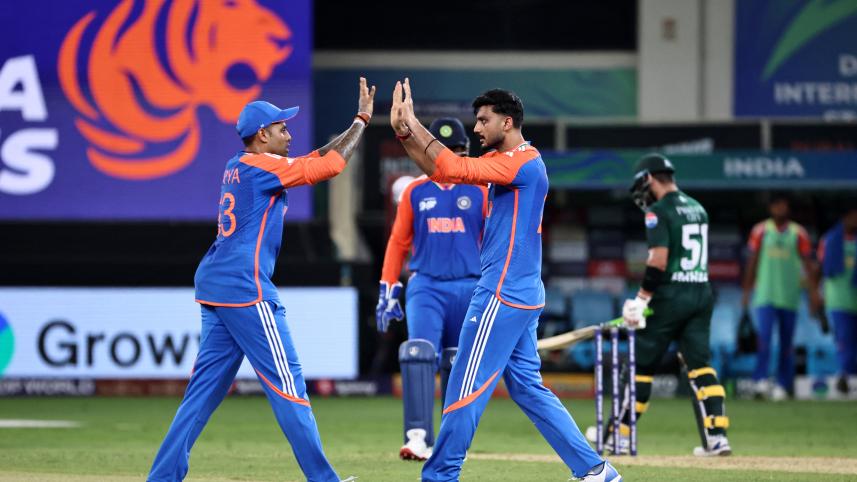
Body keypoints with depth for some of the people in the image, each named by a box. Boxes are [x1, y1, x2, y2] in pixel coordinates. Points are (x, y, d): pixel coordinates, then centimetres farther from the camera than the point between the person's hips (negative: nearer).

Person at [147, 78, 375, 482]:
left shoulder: (237, 167, 18)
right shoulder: (262, 166, -8)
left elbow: (314, 159, 20)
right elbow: (330, 165, -11)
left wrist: (359, 122, 15)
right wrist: (361, 121, 1)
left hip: (214, 285, 9)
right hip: (245, 289, -9)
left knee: (205, 387, 9)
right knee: (287, 383, -6)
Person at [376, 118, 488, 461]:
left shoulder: (479, 194, 5)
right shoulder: (414, 193, 8)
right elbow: (398, 243, 10)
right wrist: (387, 292, 5)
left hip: (468, 288, 1)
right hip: (425, 287, 0)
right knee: (418, 355, -20)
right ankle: (418, 438, -28)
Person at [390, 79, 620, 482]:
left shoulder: (523, 163, -14)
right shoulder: (501, 160, 16)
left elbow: (454, 169, -24)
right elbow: (440, 171, 13)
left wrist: (416, 127, -16)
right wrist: (404, 131, 1)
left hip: (503, 296, -10)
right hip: (521, 296, 10)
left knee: (467, 387, -5)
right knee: (527, 386, 11)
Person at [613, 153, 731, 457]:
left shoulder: (659, 212, -10)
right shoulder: (698, 208, 15)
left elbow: (658, 261, -19)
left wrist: (642, 298, -13)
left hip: (671, 295, -7)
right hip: (702, 294, 7)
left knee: (642, 364, 2)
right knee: (700, 363, 4)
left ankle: (621, 436, 7)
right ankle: (717, 435, -8)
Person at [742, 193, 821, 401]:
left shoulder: (798, 233, 5)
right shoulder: (760, 231, 5)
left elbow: (808, 263, 5)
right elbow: (752, 261, 9)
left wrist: (813, 291, -4)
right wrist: (747, 290, 8)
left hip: (789, 296, 1)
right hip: (765, 295, -1)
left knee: (786, 343, 4)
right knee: (764, 337, -14)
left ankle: (783, 385, 10)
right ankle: (761, 381, -18)